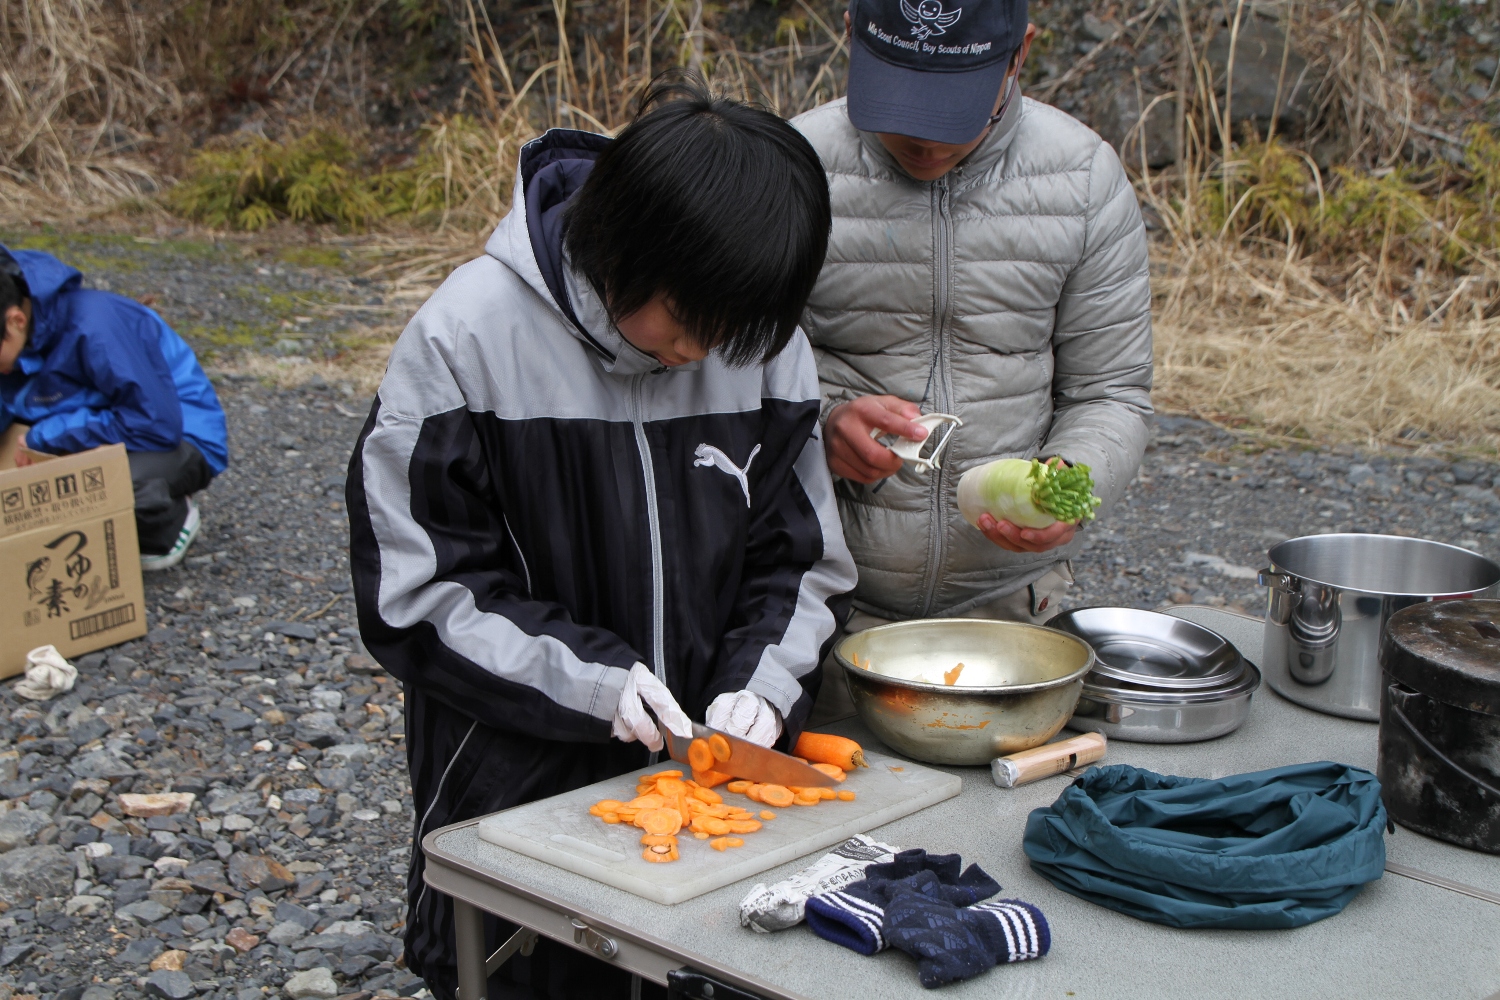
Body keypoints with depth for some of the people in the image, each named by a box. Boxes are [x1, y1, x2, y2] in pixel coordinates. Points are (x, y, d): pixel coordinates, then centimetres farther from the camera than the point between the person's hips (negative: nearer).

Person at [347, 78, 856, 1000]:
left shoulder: (763, 345, -5)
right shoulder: (470, 336, -16)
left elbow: (802, 565, 4)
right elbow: (417, 587, -13)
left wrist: (759, 688, -13)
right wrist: (589, 676, -21)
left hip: (713, 781, 3)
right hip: (518, 792, -3)